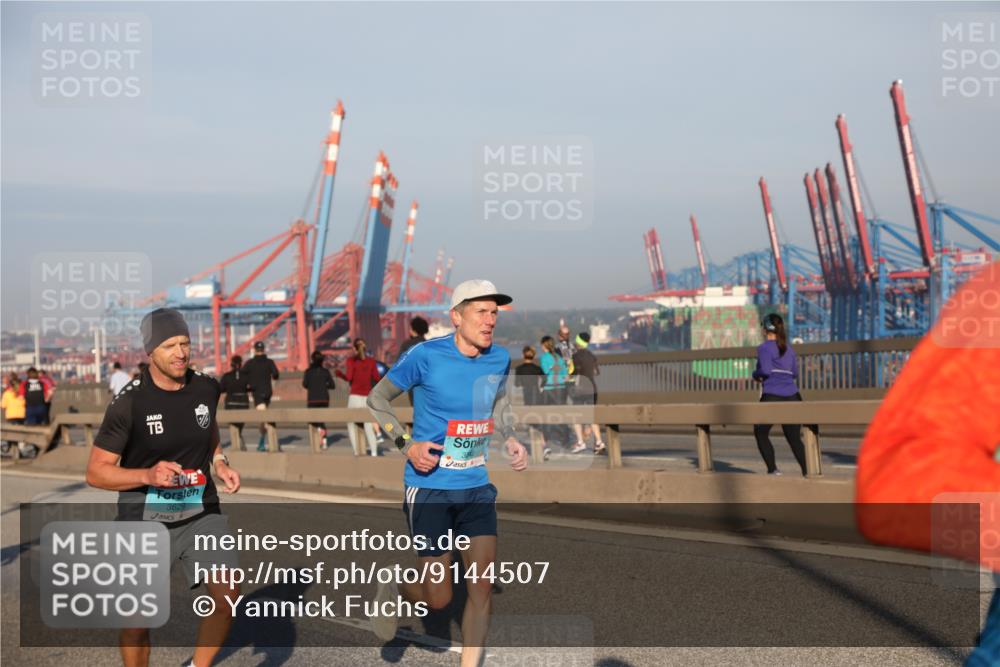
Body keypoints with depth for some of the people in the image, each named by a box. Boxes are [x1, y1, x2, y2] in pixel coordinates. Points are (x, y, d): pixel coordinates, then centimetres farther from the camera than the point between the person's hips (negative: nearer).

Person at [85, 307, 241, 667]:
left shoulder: (206, 388, -1)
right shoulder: (128, 403, -15)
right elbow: (95, 472, -10)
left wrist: (220, 464, 4)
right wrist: (148, 475, -26)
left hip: (201, 512, 3)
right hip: (144, 520, -3)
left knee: (227, 595, -9)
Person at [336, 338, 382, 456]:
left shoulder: (351, 360, -1)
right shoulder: (371, 361, 6)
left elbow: (348, 377, -10)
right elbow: (376, 378, 1)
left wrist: (339, 374, 8)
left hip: (355, 397, -2)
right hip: (367, 397, 2)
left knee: (352, 426, 8)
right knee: (368, 427, 6)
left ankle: (357, 453, -2)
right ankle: (374, 453, -9)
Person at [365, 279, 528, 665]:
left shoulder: (499, 359, 0)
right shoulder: (425, 356, -14)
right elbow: (376, 399, -1)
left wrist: (511, 440, 2)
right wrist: (407, 445, -13)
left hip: (477, 487, 4)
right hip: (430, 488, -4)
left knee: (482, 587, -3)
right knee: (438, 600, 1)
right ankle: (395, 590, 36)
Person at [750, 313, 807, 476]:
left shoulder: (764, 348, -3)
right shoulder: (789, 348, 16)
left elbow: (765, 371, -15)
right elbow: (795, 373, 20)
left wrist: (755, 374, 4)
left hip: (771, 396, -5)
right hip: (792, 396, 5)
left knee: (760, 433, 13)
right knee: (794, 438, 5)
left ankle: (772, 469, 3)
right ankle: (807, 471, -9)